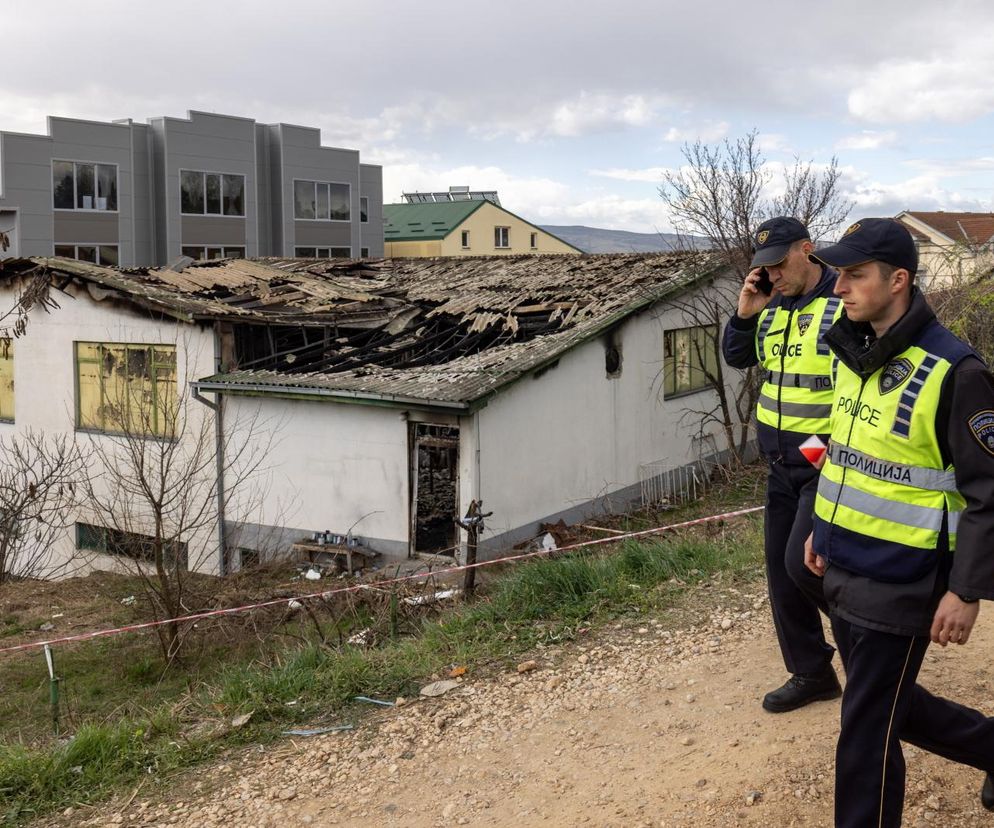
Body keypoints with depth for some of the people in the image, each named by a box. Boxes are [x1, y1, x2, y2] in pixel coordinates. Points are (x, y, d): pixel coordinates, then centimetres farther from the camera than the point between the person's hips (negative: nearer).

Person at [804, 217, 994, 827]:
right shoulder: (852, 353, 5)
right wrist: (823, 527, 19)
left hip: (899, 587, -8)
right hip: (842, 572, 8)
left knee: (868, 733, 2)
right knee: (891, 705, 23)